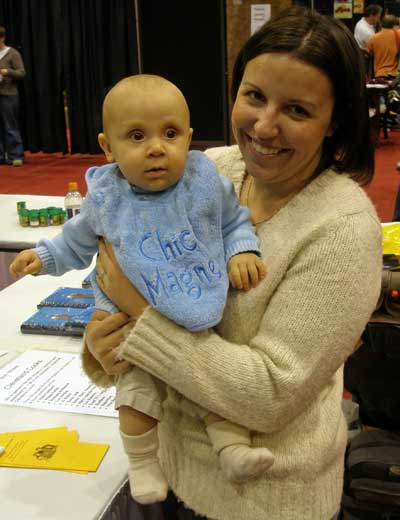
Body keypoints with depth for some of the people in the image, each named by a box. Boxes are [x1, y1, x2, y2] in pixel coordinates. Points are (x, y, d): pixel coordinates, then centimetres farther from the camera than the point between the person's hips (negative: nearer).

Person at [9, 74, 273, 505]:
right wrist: (45, 255, -2)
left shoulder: (207, 184, -13)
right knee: (137, 393, 3)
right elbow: (79, 242, 9)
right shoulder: (107, 199, -10)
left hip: (204, 317, 0)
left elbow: (234, 223, 3)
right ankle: (143, 465, 22)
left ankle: (234, 448, 18)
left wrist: (241, 252, -14)